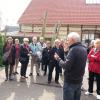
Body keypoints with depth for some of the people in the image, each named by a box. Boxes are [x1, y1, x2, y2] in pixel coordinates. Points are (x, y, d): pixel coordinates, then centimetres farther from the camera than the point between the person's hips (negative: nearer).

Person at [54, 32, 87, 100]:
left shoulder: (73, 49, -20)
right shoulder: (84, 49, 6)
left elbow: (66, 66, -25)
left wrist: (58, 59, -9)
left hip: (70, 81, -8)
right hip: (79, 80, 8)